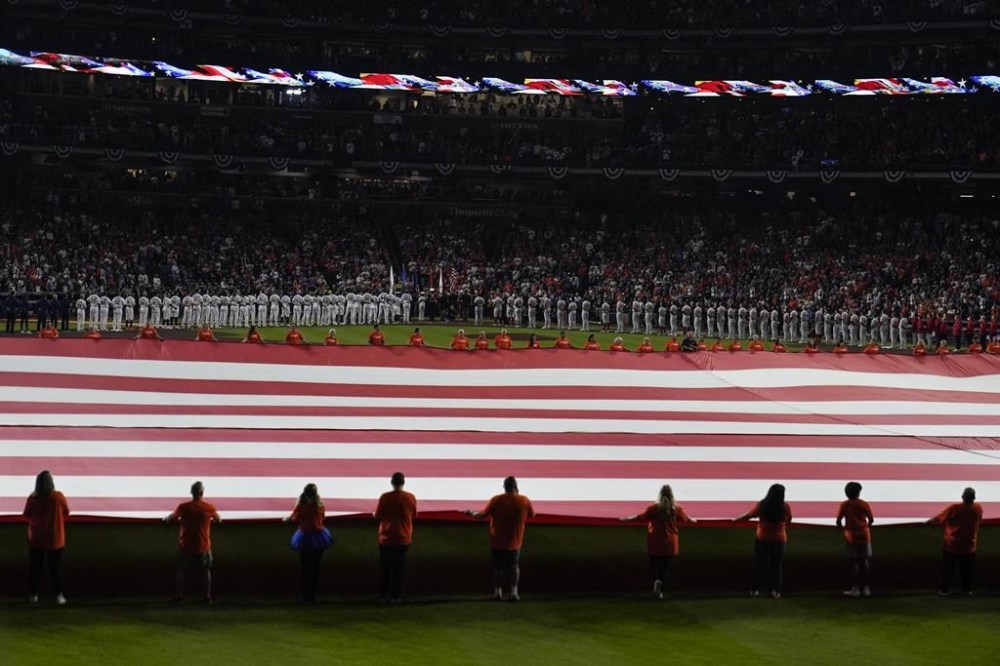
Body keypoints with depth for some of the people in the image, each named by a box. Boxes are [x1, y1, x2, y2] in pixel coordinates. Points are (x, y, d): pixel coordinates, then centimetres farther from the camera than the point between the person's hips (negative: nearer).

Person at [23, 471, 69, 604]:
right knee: (55, 568, 9)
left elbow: (27, 515, 3)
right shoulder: (58, 497, -16)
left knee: (36, 568, 13)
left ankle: (33, 594, 19)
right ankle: (58, 595, 10)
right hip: (55, 539, -1)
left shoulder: (32, 499, -13)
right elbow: (66, 513, 0)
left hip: (36, 539, 1)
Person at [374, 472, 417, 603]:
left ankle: (383, 595, 15)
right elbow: (414, 516, 7)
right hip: (403, 539, 1)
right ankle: (396, 596, 11)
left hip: (386, 539, -1)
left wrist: (374, 514, 18)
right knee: (398, 568, 10)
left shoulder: (385, 497, -13)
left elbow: (377, 517, -4)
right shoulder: (410, 497, -8)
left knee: (384, 568, 12)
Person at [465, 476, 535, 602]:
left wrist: (471, 513, 10)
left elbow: (482, 514, -9)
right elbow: (532, 515, 6)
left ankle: (498, 592, 16)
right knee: (514, 566, 14)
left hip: (497, 541, -1)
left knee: (498, 567, 14)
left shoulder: (496, 500, -14)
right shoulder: (524, 501, -11)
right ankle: (513, 592, 4)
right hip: (515, 542, 1)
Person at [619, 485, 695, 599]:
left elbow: (640, 517, -8)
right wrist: (694, 521, 37)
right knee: (665, 566, 10)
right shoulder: (676, 509, -3)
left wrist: (625, 519, 4)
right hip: (670, 543, 1)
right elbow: (686, 519, 14)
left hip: (655, 543, -1)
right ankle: (660, 590, 0)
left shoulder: (654, 508, -9)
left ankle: (656, 580, -17)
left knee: (654, 564, 12)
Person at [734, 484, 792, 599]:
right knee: (776, 566, 13)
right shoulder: (785, 507, -13)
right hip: (779, 540, 0)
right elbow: (789, 520, 3)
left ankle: (755, 590, 14)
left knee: (761, 565, 12)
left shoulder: (762, 505, -12)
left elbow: (749, 515, -1)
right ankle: (776, 591, 13)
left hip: (762, 539, 0)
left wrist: (736, 519, 15)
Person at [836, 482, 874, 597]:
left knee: (853, 562, 1)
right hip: (864, 534, 2)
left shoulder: (844, 505, -3)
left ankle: (855, 588, -1)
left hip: (851, 536, -2)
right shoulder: (863, 504, 1)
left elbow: (838, 521, -7)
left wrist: (841, 528, 14)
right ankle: (865, 588, 7)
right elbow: (871, 519, 1)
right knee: (864, 562, 7)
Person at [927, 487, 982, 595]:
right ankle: (967, 589, 21)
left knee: (947, 569, 10)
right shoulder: (978, 509, -8)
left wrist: (929, 522, 4)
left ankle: (944, 589, 15)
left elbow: (939, 518, -14)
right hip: (969, 546, 2)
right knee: (967, 570, 16)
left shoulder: (954, 508, -19)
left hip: (952, 545, -2)